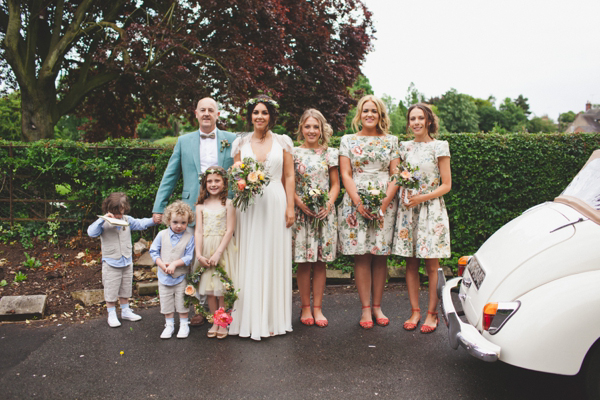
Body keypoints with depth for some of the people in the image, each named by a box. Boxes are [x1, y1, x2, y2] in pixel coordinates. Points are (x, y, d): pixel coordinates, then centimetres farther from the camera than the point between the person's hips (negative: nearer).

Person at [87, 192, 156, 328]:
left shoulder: (127, 220, 1)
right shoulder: (104, 223, -13)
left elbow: (140, 224, 8)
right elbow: (91, 232, -24)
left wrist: (153, 220, -7)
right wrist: (102, 219, -31)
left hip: (127, 262, 5)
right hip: (111, 264, -5)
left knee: (126, 289, 18)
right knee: (111, 291, 4)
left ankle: (125, 311, 33)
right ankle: (112, 314, 20)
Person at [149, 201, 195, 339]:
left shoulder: (189, 237, -12)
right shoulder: (162, 235, -5)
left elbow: (189, 257, -13)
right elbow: (153, 251, 0)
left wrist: (175, 264, -23)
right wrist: (162, 264, -13)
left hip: (181, 277, -2)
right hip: (164, 276, 3)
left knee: (182, 302, 8)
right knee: (166, 302, 12)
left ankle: (184, 325, 26)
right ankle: (169, 325, 28)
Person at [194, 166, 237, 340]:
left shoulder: (228, 204, -2)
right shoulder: (201, 206, 7)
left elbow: (229, 230, -8)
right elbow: (198, 231, 1)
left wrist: (218, 253, -15)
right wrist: (199, 254, -10)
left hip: (223, 248, -3)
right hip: (206, 249, 3)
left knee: (222, 288, -1)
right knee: (209, 289, 7)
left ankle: (223, 323, 13)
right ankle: (215, 322, 20)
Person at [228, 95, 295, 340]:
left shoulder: (283, 142, 7)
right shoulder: (240, 143, 9)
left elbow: (289, 176, 5)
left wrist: (290, 207, -1)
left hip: (275, 204, -1)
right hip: (248, 206, 1)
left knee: (274, 258, 2)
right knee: (249, 260, 1)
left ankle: (273, 318, 13)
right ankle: (250, 318, 12)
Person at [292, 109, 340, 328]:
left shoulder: (330, 154, 8)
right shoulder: (294, 153, 4)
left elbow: (335, 184, 8)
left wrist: (328, 204, -9)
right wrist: (300, 202, -13)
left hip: (324, 212, 1)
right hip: (301, 212, -1)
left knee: (320, 262, 5)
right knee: (303, 263, 1)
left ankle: (317, 308, 15)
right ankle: (305, 307, 15)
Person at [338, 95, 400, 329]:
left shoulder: (390, 141, 11)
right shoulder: (348, 141, 9)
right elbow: (345, 174, 2)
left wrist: (385, 202, -8)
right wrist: (358, 202, -10)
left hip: (384, 203, 1)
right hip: (356, 202, -1)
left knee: (381, 255, 3)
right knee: (361, 256, -2)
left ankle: (377, 306, 14)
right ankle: (365, 308, 6)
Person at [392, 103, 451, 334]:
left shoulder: (440, 147, 0)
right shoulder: (405, 147, 11)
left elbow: (446, 185, -3)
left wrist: (422, 197, -14)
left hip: (431, 209, -3)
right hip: (408, 209, 4)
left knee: (431, 265, 0)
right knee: (411, 263, 5)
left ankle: (432, 313, 11)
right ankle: (414, 311, 15)